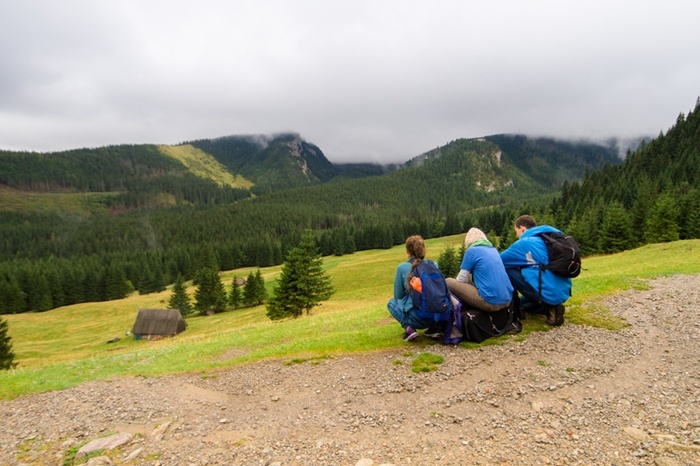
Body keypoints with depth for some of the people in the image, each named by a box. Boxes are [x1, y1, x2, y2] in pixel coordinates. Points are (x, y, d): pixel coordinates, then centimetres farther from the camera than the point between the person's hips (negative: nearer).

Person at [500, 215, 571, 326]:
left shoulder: (525, 242, -7)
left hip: (548, 294, -9)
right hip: (563, 293, 9)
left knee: (507, 269, 1)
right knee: (522, 302, 32)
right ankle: (551, 307, 10)